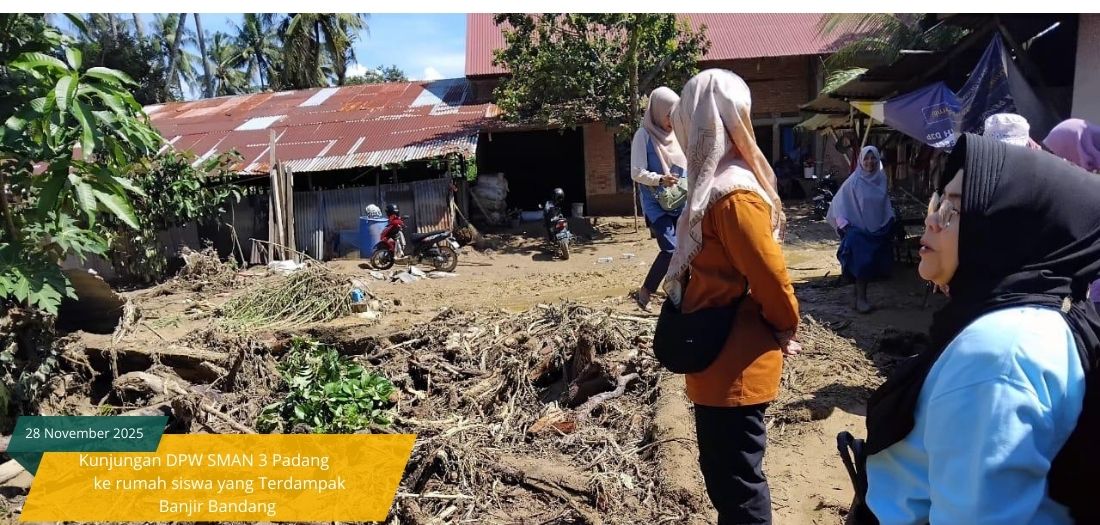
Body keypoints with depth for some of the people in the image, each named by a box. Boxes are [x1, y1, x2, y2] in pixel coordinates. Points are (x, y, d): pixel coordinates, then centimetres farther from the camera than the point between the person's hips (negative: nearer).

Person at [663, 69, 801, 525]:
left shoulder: (733, 196, -23)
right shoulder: (719, 186, 9)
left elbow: (772, 277, -22)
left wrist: (784, 332, -7)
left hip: (736, 367, -10)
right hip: (721, 362, 10)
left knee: (738, 481, 6)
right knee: (720, 471, 24)